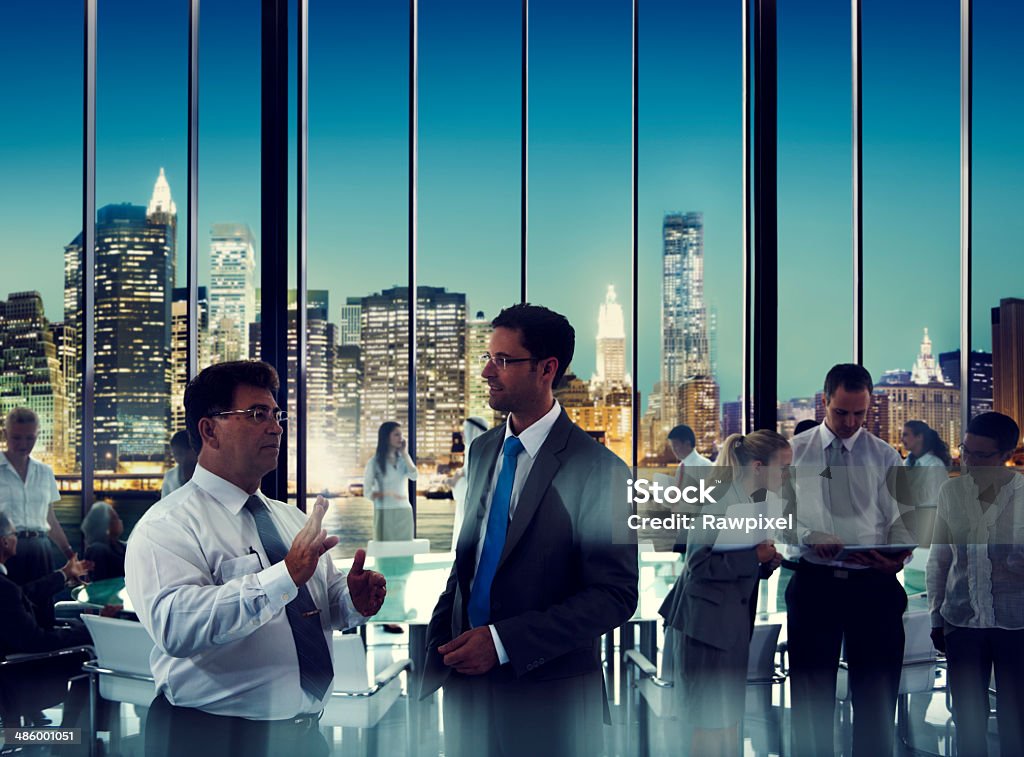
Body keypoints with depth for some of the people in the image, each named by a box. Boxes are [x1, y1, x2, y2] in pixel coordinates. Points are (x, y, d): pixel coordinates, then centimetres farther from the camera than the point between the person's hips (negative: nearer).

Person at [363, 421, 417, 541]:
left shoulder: (403, 459, 10)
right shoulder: (375, 462, -2)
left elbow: (414, 476, -9)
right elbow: (368, 492, -4)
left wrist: (404, 453, -5)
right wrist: (388, 495, -18)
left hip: (404, 513, 4)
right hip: (385, 513, -4)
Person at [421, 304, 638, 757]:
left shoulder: (598, 470, -13)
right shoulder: (482, 451, 8)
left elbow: (615, 596, -16)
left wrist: (503, 642, -20)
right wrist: (438, 644, 1)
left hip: (546, 696, -5)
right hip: (466, 684, 6)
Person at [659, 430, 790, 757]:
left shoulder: (753, 504, 11)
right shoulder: (720, 502, -17)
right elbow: (699, 565, -21)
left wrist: (766, 563, -1)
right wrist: (755, 556, -20)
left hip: (733, 626, 9)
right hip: (707, 624, -9)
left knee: (729, 721, 13)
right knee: (712, 723, -2)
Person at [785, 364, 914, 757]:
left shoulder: (885, 457, 7)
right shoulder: (795, 451, 6)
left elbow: (900, 521, 2)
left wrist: (898, 557, -19)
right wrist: (809, 536, -16)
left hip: (874, 584, 0)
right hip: (814, 582, 0)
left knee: (877, 695, 5)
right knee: (812, 694, 8)